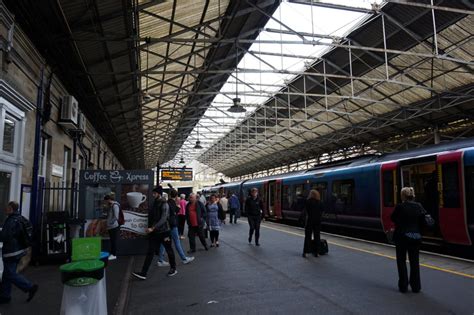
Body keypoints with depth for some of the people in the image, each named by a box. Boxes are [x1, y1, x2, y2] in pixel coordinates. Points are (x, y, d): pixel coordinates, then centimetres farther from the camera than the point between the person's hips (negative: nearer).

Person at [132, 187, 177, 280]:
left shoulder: (164, 204, -14)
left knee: (169, 251, 10)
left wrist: (153, 228, -29)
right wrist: (150, 228, 13)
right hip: (154, 232, 6)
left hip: (163, 232, -6)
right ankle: (143, 273, 0)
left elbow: (163, 219, -23)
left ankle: (173, 269, 27)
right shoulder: (154, 203, 9)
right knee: (150, 252, 1)